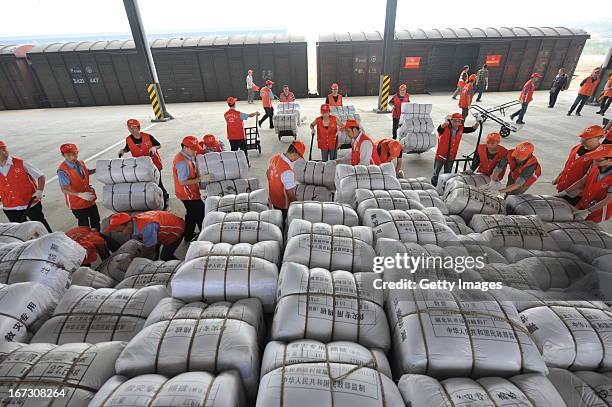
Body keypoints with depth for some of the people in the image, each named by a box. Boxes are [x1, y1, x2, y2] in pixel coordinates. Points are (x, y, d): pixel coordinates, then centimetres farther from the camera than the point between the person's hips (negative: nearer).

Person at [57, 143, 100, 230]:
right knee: (84, 226, 8)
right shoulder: (62, 170, -23)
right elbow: (64, 189, -30)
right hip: (77, 203, -7)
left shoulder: (81, 163, -3)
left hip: (90, 199, 7)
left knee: (96, 220, 24)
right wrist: (80, 194, -44)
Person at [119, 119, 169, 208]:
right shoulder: (128, 140, -4)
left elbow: (159, 145, -4)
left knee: (157, 182, 2)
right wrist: (122, 150, -7)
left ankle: (165, 196, 25)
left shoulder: (147, 136, -14)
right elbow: (127, 148, 15)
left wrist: (154, 148, -24)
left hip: (154, 163, -3)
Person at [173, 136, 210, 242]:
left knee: (192, 214, 22)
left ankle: (189, 236, 36)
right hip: (189, 194, -10)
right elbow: (182, 182, -27)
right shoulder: (183, 162, -26)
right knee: (201, 215, 0)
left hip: (190, 193, 10)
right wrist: (200, 179, -28)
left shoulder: (187, 157, 5)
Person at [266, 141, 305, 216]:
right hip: (283, 205, -7)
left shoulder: (275, 157, -12)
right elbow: (290, 194, -30)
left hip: (273, 199, 7)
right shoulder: (287, 171, -36)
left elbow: (268, 173, 7)